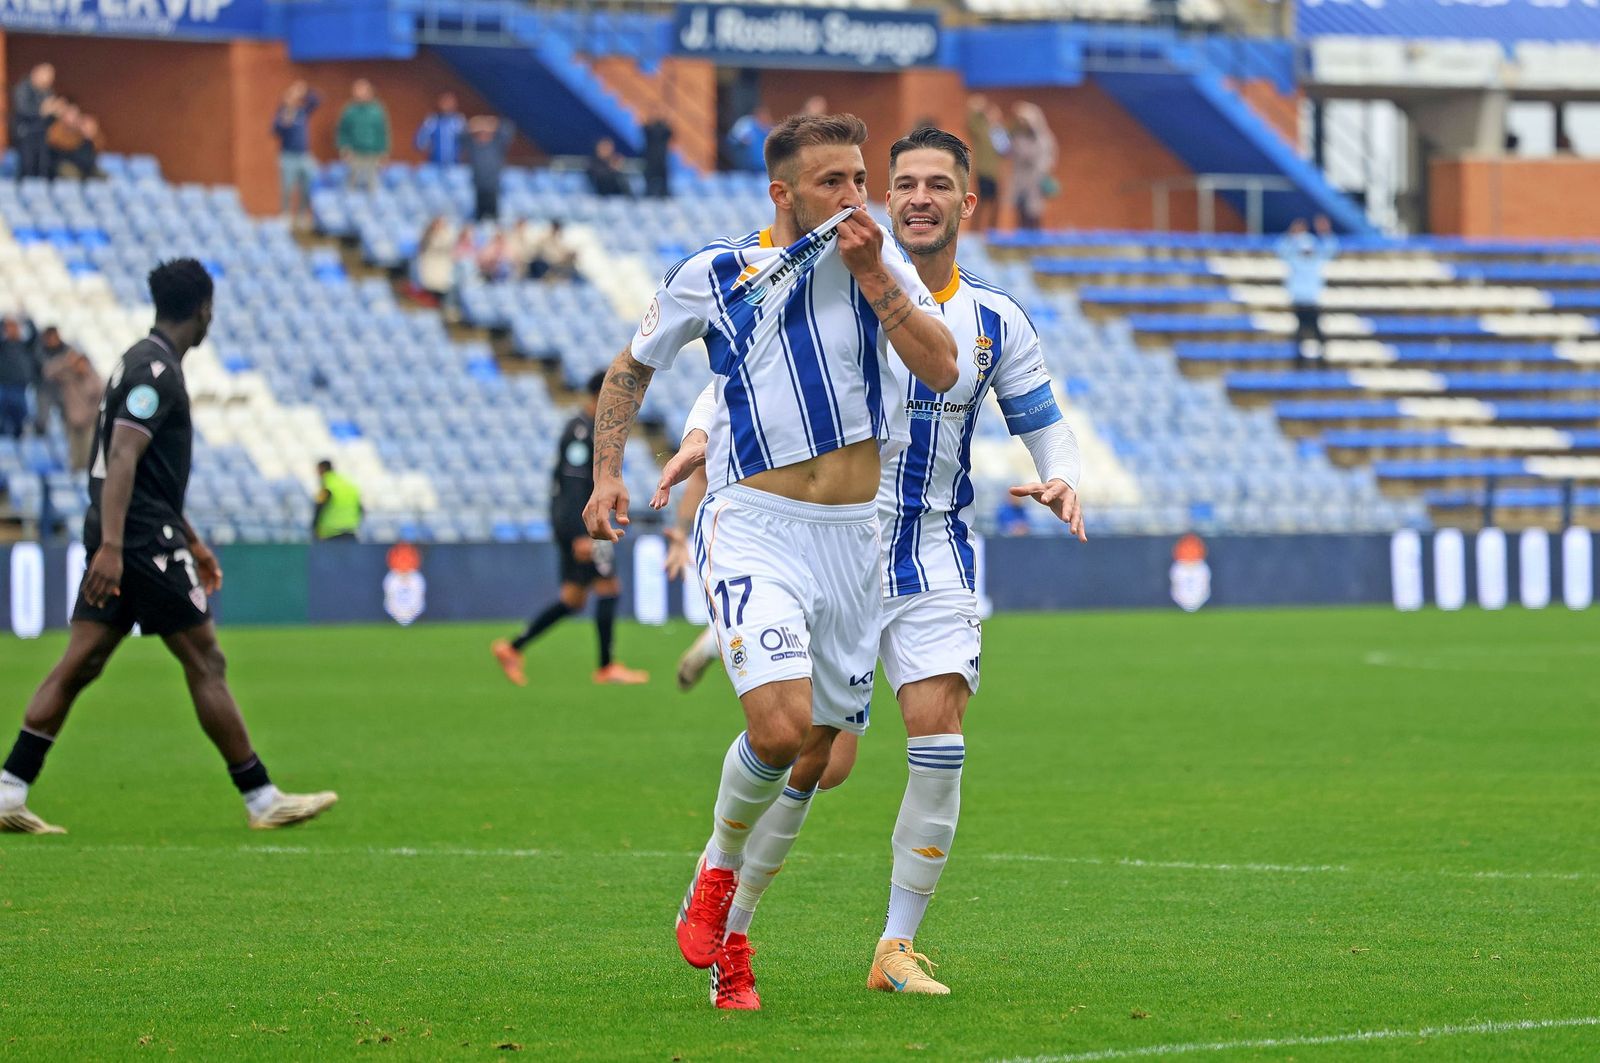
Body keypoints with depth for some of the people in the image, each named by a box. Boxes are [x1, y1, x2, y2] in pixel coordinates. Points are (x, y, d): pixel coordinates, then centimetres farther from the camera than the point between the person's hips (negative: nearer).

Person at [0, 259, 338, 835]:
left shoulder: (144, 361, 20)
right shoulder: (156, 370, -13)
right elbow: (122, 458, -23)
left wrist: (192, 542, 32)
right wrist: (111, 546, -30)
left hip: (119, 539, 10)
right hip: (143, 541, -10)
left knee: (80, 662, 3)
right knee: (205, 662, -3)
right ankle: (262, 800, 1)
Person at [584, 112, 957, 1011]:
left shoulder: (879, 258, 4)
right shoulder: (712, 276, 1)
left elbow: (942, 369, -9)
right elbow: (633, 367, 17)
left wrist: (873, 273, -16)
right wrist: (607, 473, 11)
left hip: (854, 534, 3)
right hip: (755, 529, -3)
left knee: (818, 758, 8)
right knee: (779, 725, -24)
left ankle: (727, 935, 25)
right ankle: (717, 868, 4)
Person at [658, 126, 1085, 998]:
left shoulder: (996, 322, 5)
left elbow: (1045, 423, 14)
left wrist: (1061, 481, -7)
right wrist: (702, 436, -18)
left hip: (934, 558, 2)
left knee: (939, 738, -14)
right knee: (817, 758, -7)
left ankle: (898, 947, -3)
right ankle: (725, 919, 16)